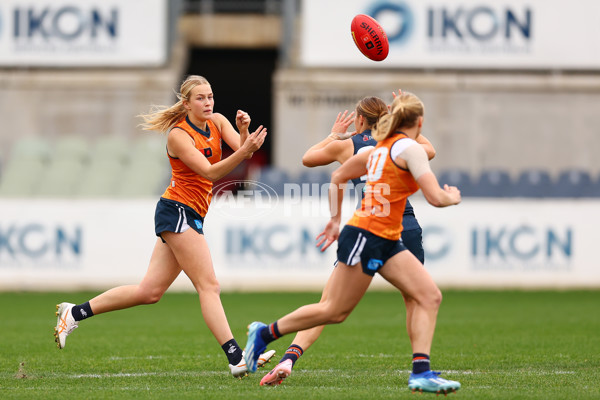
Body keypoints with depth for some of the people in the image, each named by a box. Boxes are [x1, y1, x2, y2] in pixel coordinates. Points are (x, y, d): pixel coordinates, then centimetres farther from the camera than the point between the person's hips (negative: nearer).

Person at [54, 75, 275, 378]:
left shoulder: (217, 122, 8)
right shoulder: (178, 135, -14)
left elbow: (243, 151, -4)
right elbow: (210, 172, -24)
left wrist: (245, 132, -25)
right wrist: (243, 151, -38)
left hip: (190, 216, 8)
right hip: (178, 210, -8)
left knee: (150, 291, 9)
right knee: (209, 285, -14)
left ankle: (74, 313, 18)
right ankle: (237, 359, -20)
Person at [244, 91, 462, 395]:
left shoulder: (380, 148, 14)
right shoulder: (409, 148, -11)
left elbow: (338, 177, 23)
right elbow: (435, 197, -18)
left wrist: (335, 219, 29)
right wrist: (452, 198, 3)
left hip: (386, 243, 9)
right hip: (364, 237, -9)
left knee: (430, 296, -2)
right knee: (335, 311, 0)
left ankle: (421, 371, -10)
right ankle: (265, 333, 15)